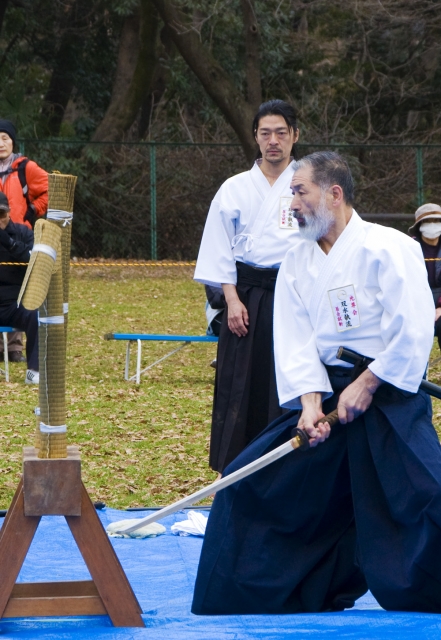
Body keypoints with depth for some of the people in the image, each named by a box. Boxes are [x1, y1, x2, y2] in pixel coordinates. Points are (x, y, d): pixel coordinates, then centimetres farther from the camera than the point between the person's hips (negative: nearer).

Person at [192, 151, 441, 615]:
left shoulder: (388, 248, -12)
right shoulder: (297, 261, 9)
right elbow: (295, 338, 2)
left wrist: (365, 387, -15)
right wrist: (310, 401, -13)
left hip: (388, 397, -6)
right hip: (327, 394, 6)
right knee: (250, 484, 3)